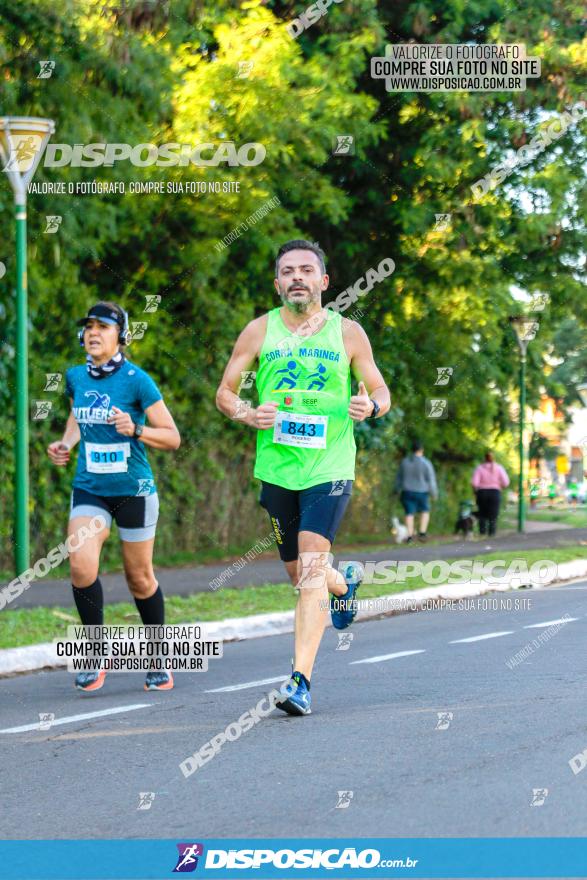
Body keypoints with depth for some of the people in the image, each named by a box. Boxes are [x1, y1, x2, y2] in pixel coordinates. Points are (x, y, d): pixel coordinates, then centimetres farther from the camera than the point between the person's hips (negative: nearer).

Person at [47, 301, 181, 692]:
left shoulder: (137, 380, -11)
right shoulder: (76, 377, 3)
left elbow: (172, 437, -8)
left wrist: (135, 429, -25)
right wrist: (66, 443, 6)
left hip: (134, 490, -3)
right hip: (89, 488, 3)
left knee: (140, 578, 7)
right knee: (82, 565, -18)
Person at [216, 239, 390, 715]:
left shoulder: (348, 332, 3)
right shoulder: (259, 331, 5)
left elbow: (381, 392, 10)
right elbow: (225, 392, 9)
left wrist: (370, 406, -13)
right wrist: (249, 414, -12)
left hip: (330, 466, -3)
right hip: (276, 466, 3)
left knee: (311, 568, -17)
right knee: (299, 573, 13)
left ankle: (301, 678, -18)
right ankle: (344, 582, 49)